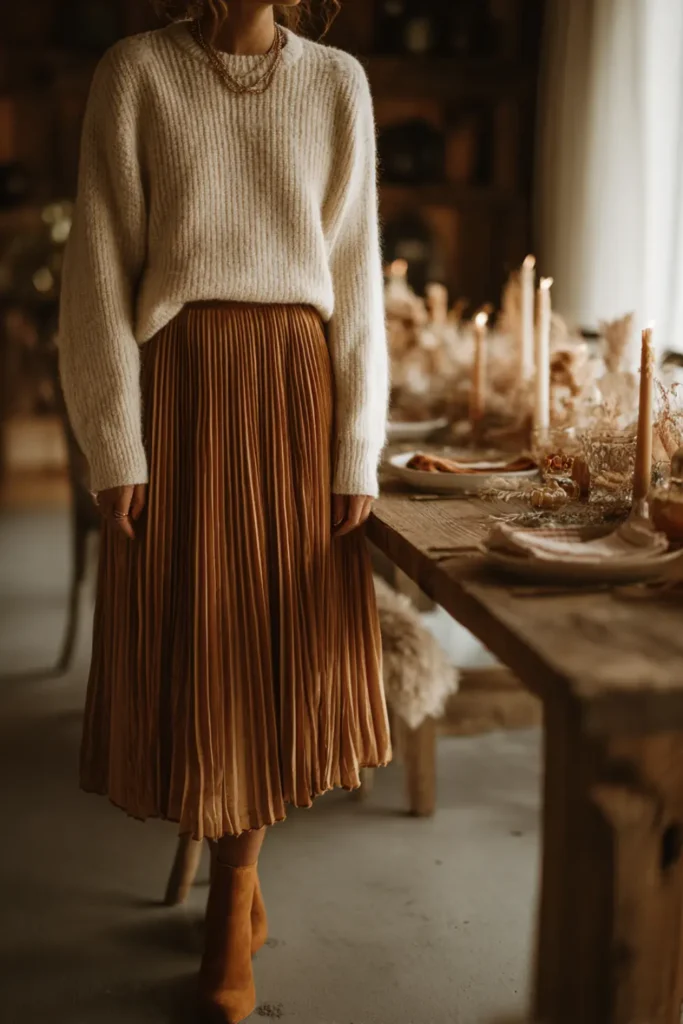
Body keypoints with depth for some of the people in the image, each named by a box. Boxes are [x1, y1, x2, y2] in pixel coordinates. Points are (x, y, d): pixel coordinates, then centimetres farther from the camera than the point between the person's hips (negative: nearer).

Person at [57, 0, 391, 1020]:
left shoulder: (337, 82, 7)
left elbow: (355, 274, 4)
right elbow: (102, 267, -2)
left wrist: (356, 456, -2)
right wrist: (116, 449, -9)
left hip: (297, 386, 2)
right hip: (179, 386, -1)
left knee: (281, 646, 4)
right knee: (192, 652, 4)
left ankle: (230, 899, 22)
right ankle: (240, 882, 28)